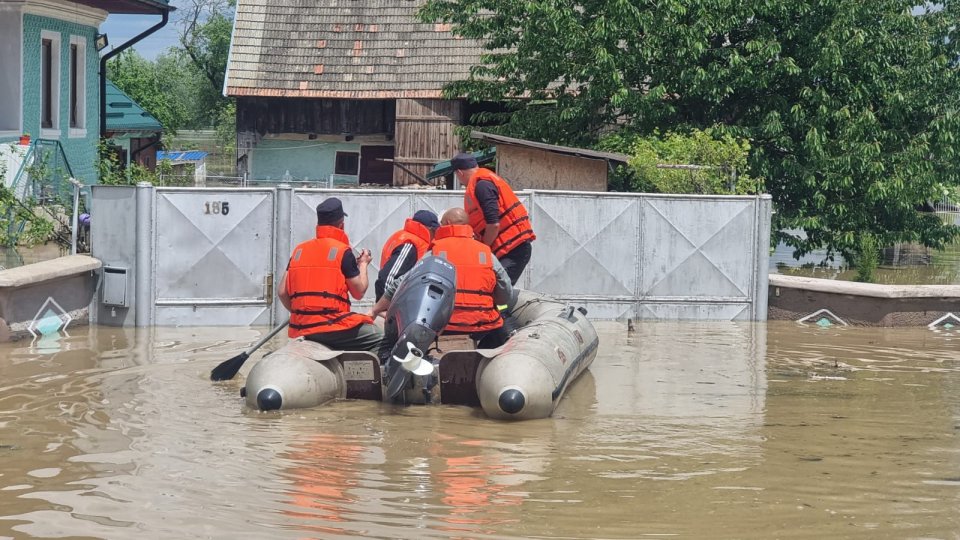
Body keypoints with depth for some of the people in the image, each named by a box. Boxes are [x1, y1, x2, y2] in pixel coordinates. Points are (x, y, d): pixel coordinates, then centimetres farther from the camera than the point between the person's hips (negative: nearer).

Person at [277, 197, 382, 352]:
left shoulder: (299, 250, 13)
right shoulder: (342, 251, -2)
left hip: (300, 330, 6)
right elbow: (358, 292, 2)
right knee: (378, 338, -3)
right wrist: (363, 264, 18)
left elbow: (282, 292, 9)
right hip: (331, 326, -6)